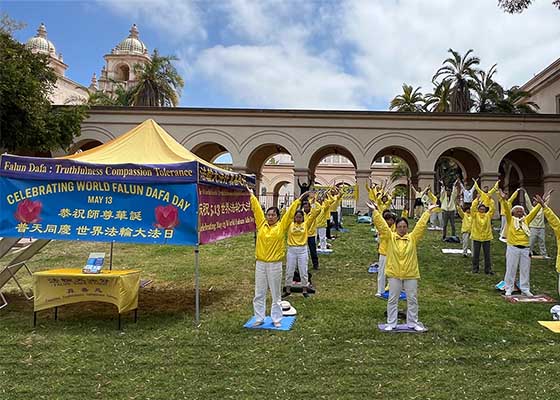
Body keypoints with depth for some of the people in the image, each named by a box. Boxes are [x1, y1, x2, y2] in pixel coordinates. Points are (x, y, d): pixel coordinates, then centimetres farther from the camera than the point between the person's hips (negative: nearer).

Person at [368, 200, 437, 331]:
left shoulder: (413, 237, 0)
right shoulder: (390, 237, -3)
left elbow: (421, 225, -3)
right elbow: (381, 225, -8)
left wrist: (428, 211, -8)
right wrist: (375, 211, -15)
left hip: (411, 274, 1)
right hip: (394, 273, -1)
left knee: (412, 299, 11)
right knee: (393, 299, 8)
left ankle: (413, 323, 26)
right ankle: (391, 323, 19)